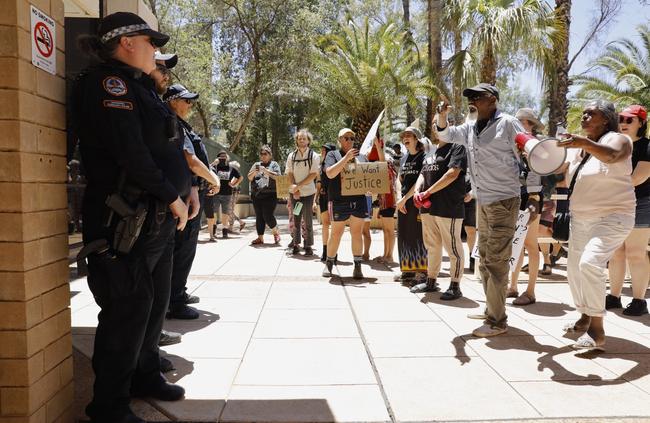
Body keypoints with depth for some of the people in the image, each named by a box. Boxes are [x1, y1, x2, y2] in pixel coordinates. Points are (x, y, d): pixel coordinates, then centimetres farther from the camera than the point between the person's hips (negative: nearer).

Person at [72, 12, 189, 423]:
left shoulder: (137, 87, 20)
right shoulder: (106, 82, -10)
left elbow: (166, 148, 18)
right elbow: (131, 153, -20)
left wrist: (183, 188, 7)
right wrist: (172, 196, -13)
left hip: (157, 216, 10)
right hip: (125, 219, -10)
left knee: (155, 301, 17)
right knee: (128, 308, -3)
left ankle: (145, 375, 34)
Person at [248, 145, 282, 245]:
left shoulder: (274, 164, 7)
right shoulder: (256, 165, 19)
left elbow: (278, 176, -7)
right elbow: (249, 178, 14)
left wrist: (266, 170, -15)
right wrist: (254, 173, -7)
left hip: (269, 195, -5)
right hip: (256, 195, 5)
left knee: (268, 216, -11)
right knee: (259, 217, 5)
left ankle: (276, 233, 11)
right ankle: (260, 238, 11)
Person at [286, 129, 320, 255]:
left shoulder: (314, 156, -2)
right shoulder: (291, 156, 6)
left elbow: (313, 174, -9)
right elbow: (290, 174, 4)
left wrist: (299, 186, -14)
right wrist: (294, 189, -8)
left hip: (308, 192, -2)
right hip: (294, 192, 2)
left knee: (307, 220, 1)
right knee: (295, 219, 6)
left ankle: (308, 246, 6)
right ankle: (296, 244, 14)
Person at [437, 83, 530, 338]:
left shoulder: (508, 124, -8)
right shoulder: (470, 128, 11)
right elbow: (445, 135, 20)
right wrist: (442, 116, -1)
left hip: (504, 202, -8)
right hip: (482, 203, 8)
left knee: (495, 261, -7)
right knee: (485, 260, 15)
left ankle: (497, 321, 2)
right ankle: (491, 309, 29)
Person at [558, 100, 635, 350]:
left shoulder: (617, 139, -12)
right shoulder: (582, 147, 11)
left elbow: (611, 155, -35)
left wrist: (585, 143, -54)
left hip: (612, 218, -8)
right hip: (581, 219, 9)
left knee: (590, 264, -27)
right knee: (574, 268, 13)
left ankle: (597, 331, -19)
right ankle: (585, 317, 33)